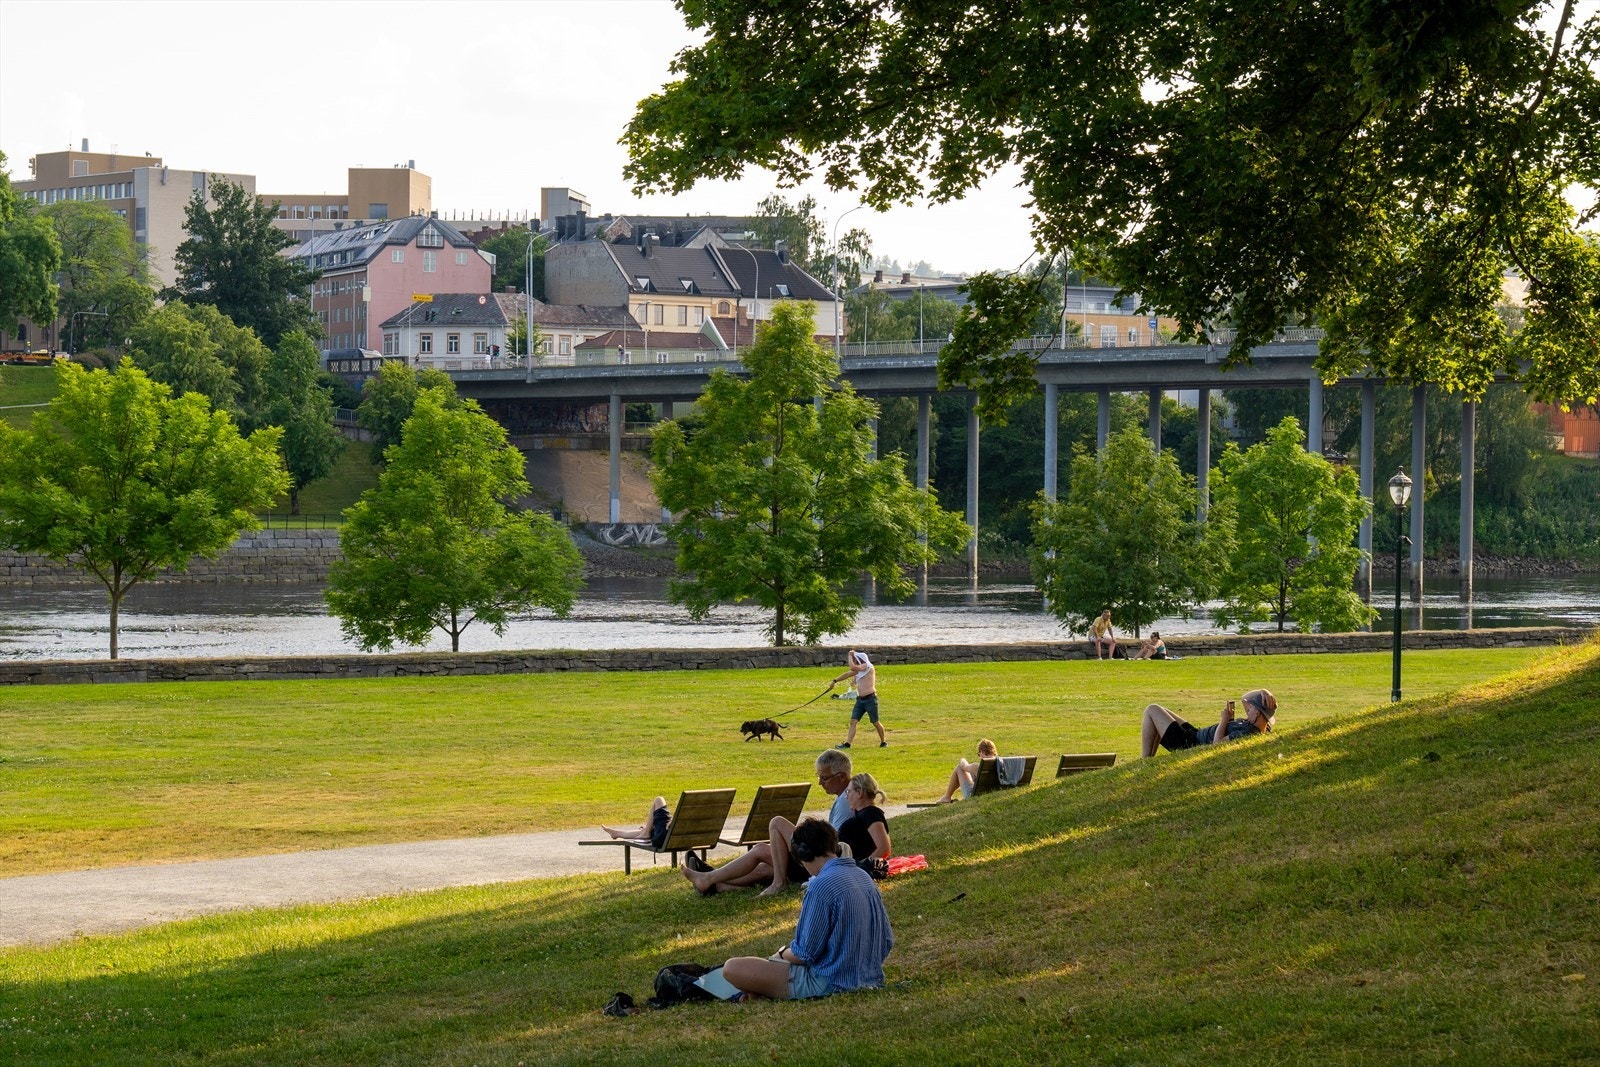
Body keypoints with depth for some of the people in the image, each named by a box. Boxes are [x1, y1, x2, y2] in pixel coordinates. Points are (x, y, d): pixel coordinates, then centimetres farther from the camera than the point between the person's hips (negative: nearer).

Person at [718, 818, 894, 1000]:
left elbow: (804, 954, -17)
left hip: (831, 984, -9)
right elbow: (887, 943, 13)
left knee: (732, 969, -11)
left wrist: (781, 954, 4)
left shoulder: (821, 886, -19)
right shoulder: (864, 877, 8)